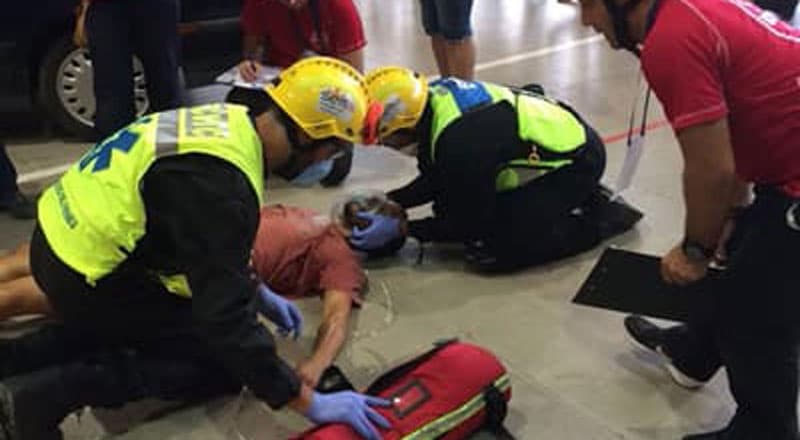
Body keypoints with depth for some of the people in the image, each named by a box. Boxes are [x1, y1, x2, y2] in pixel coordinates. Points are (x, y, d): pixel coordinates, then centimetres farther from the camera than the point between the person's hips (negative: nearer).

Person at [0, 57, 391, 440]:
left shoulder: (228, 121, 1)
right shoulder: (221, 182, -27)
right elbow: (226, 315, -27)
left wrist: (258, 294, 23)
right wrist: (312, 404, -21)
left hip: (68, 237, 9)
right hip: (87, 278, -9)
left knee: (178, 320, 25)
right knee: (221, 361, 0)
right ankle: (52, 390, -10)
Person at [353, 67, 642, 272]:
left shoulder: (460, 142, -32)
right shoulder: (435, 97, -5)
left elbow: (471, 222, -18)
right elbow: (436, 181, 9)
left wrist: (401, 228, -15)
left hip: (575, 161, -9)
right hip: (554, 136, 9)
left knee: (489, 252, -16)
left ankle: (597, 216, -1)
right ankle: (574, 198, 15)